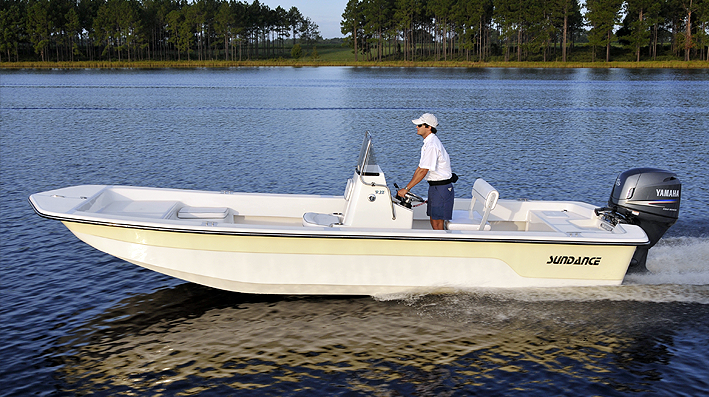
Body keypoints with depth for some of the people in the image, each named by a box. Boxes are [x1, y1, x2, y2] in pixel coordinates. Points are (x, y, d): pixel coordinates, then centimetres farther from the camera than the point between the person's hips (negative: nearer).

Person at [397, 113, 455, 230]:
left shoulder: (432, 145, -21)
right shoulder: (428, 143, 12)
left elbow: (423, 171, -24)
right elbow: (420, 168, 14)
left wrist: (406, 189, -20)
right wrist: (407, 188, 10)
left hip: (441, 188, -10)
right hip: (435, 186, 10)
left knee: (437, 223, -6)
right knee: (434, 221, 15)